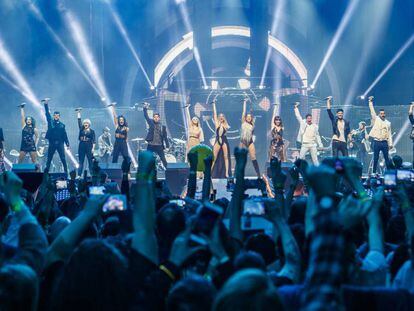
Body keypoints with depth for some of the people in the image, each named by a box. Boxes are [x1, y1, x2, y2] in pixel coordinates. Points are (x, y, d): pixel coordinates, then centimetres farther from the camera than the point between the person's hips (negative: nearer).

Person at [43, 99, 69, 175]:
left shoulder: (62, 125, 7)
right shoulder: (50, 122, 6)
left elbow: (65, 135, 8)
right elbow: (47, 114, -2)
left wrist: (67, 144, 4)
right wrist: (46, 104, -11)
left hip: (60, 143, 0)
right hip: (52, 143, 0)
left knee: (63, 158, -3)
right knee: (49, 159, 5)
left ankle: (66, 172, 0)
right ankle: (46, 172, 8)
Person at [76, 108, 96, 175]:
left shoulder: (92, 131, 3)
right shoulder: (81, 129, 10)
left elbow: (94, 140, 0)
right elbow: (79, 121, 6)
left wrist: (93, 148, -8)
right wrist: (78, 113, 3)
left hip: (89, 146, -3)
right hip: (81, 146, 3)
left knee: (90, 161, -1)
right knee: (81, 161, 3)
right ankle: (79, 175, 2)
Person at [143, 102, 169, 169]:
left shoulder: (163, 127, 6)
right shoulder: (151, 123, 5)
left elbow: (165, 137, 8)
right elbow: (146, 116, -5)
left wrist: (167, 146, 3)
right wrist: (145, 108, -19)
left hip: (159, 146, 0)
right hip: (151, 145, 0)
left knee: (163, 160, 2)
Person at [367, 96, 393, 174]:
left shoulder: (388, 123, 10)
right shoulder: (376, 120, 4)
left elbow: (389, 134, 10)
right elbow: (372, 111, -3)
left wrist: (390, 144, 3)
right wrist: (370, 102, -10)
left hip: (384, 142, 2)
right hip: (376, 142, -2)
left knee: (386, 158, 2)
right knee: (376, 158, 1)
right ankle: (374, 172, 6)